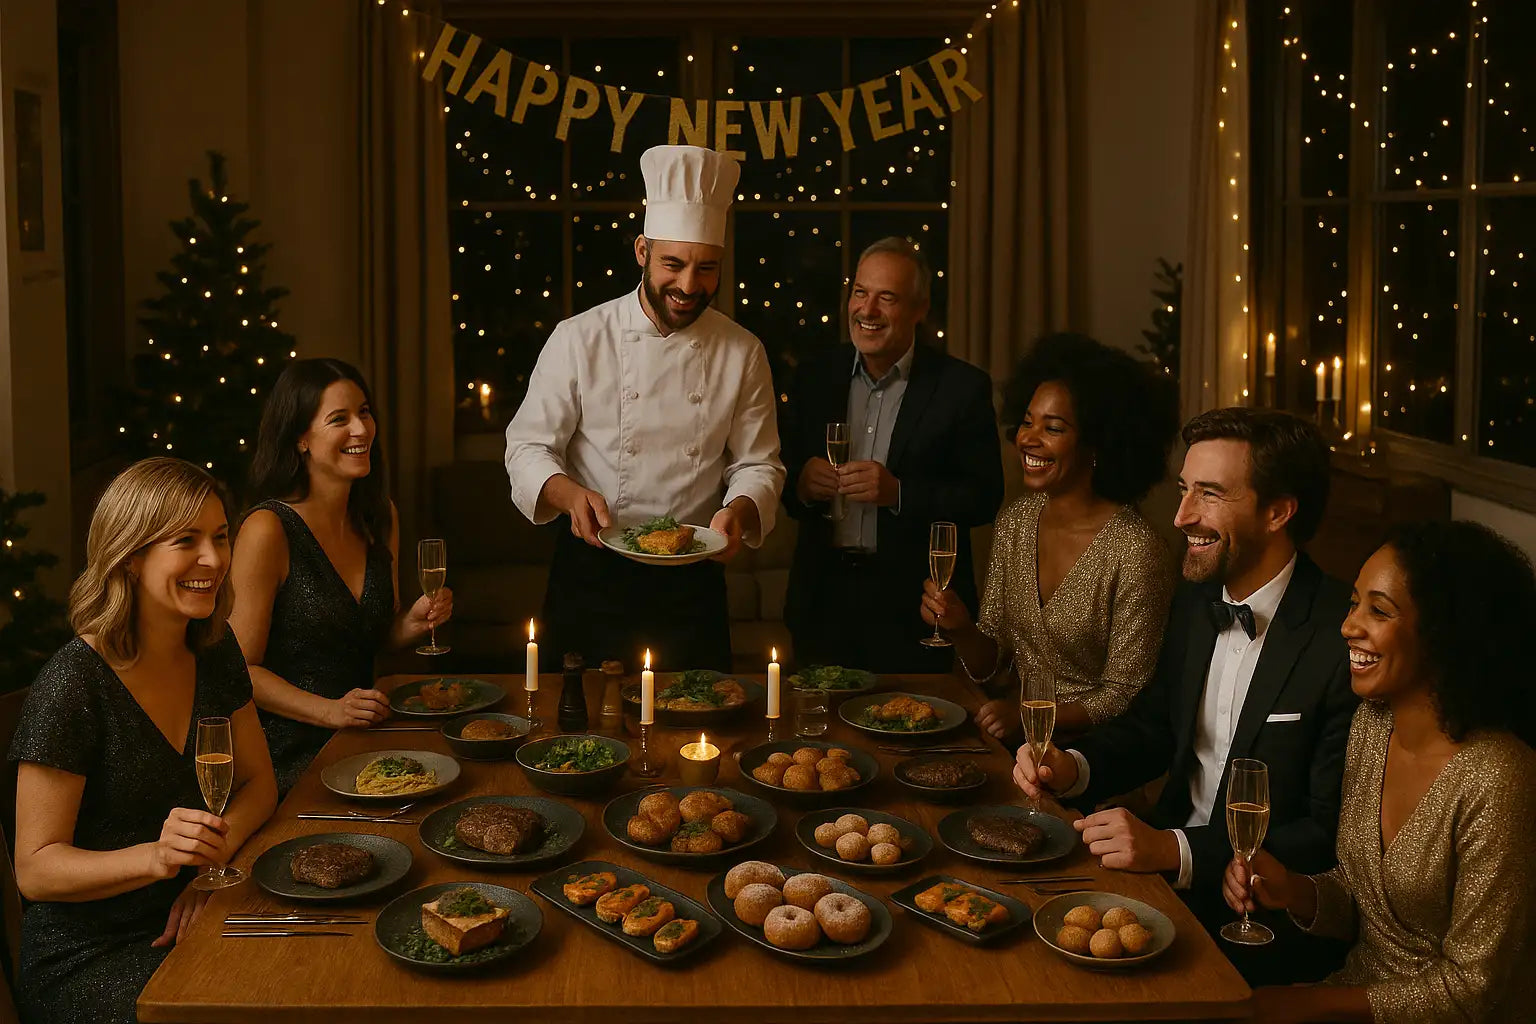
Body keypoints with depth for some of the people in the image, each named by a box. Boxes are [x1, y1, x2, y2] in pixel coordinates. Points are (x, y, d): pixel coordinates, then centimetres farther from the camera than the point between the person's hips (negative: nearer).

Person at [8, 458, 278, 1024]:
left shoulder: (215, 652, 3)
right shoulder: (73, 685, -18)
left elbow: (257, 781, 11)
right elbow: (35, 870, -14)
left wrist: (214, 852, -9)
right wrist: (156, 857, -31)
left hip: (187, 922, 6)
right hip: (86, 958, -6)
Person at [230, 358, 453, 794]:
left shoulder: (381, 516, 8)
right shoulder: (269, 529, -14)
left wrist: (416, 621, -2)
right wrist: (331, 710, -22)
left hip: (363, 737, 7)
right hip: (291, 754, -7)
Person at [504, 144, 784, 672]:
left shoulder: (743, 354, 0)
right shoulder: (579, 339, -6)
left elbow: (757, 464, 4)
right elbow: (529, 447, -4)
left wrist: (739, 511, -17)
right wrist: (569, 493, -23)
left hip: (694, 577, 2)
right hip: (591, 571, -1)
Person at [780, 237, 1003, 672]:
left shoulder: (962, 386, -5)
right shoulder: (815, 375, 6)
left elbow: (985, 497, -7)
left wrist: (899, 492, -21)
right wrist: (800, 484, -13)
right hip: (824, 600, 3)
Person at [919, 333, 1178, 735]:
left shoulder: (1136, 551, -18)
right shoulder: (1016, 520, 3)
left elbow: (1124, 697, -12)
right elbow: (990, 669, 7)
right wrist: (961, 627, -12)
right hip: (1016, 731, 6)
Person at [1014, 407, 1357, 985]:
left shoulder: (1346, 639, -20)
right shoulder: (1195, 601, 4)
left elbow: (1332, 835, -19)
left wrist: (1175, 852, -26)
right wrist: (1074, 768, -4)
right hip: (1166, 853, 7)